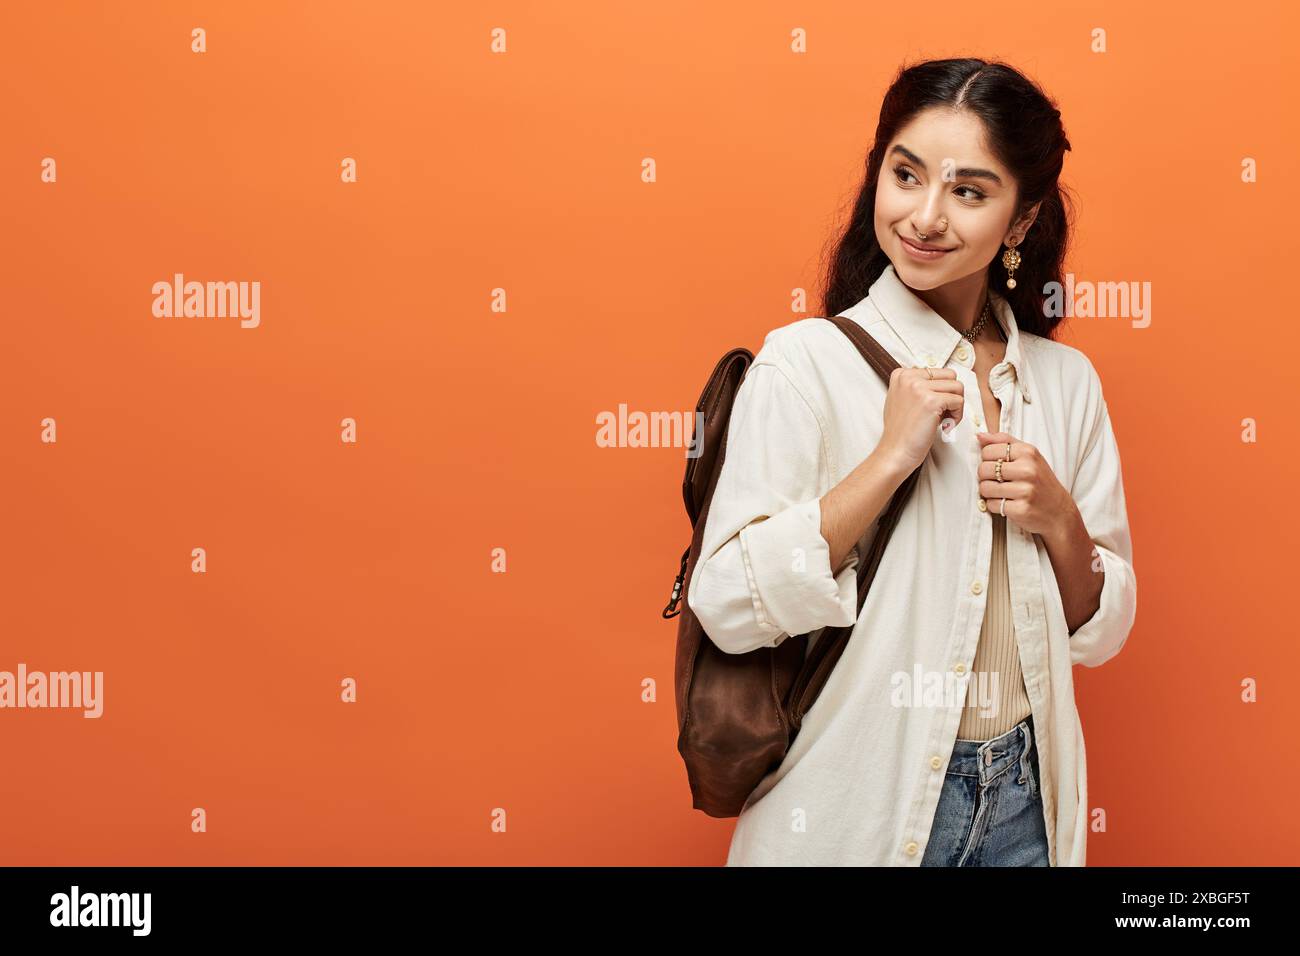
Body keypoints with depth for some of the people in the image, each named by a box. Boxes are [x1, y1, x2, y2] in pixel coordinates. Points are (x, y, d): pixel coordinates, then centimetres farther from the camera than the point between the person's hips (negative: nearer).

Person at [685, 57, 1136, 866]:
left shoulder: (1067, 380, 2)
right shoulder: (806, 361, -11)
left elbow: (1100, 635, 8)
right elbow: (727, 606, -18)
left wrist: (1059, 521, -11)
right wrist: (891, 456, -21)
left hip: (1024, 799, 4)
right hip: (858, 802, -4)